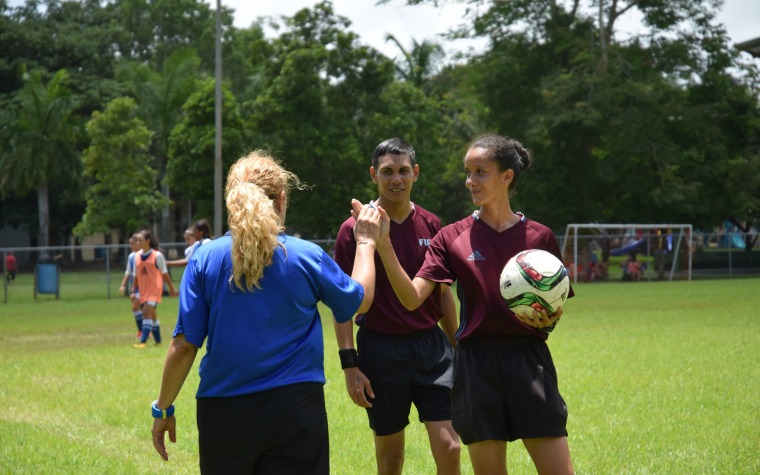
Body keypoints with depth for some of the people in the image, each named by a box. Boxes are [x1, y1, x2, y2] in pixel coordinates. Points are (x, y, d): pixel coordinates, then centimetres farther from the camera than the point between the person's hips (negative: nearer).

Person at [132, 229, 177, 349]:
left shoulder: (157, 255, -8)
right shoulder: (137, 257, 6)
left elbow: (164, 274, -2)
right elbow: (136, 275, 13)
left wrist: (171, 289, 4)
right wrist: (133, 291, 10)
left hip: (155, 289, -6)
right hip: (143, 290, 6)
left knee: (147, 313, -17)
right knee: (151, 315, 12)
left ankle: (143, 341, -20)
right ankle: (158, 341, 24)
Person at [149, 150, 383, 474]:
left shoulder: (204, 259, -5)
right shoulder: (307, 256, -5)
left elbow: (183, 346, -5)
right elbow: (361, 299, 12)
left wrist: (163, 409, 7)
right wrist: (366, 242, 27)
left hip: (223, 412, 1)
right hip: (295, 408, -1)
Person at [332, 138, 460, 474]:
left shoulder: (431, 225, 7)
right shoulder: (355, 229, -4)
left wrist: (457, 348, 14)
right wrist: (349, 364, -11)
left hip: (431, 345, 3)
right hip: (380, 347, -3)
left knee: (448, 447, -7)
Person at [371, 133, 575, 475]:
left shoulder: (539, 237, 3)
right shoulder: (452, 237, 4)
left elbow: (555, 311, 10)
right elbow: (412, 298, -7)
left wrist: (547, 320, -13)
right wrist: (383, 245, -17)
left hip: (529, 360, 0)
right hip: (476, 365, 0)